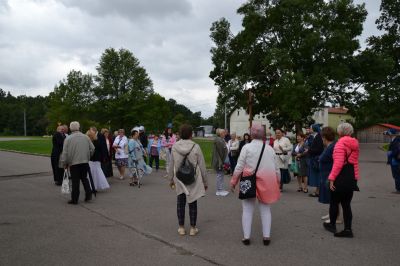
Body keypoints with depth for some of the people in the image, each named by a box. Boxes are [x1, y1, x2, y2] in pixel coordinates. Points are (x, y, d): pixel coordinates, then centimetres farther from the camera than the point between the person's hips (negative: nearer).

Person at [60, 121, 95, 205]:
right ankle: (88, 194, 10)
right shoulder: (85, 137, 2)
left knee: (75, 181, 4)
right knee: (84, 178, 18)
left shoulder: (68, 139, -6)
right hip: (85, 162, 3)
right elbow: (92, 148, 4)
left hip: (74, 163, -3)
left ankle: (74, 199, 9)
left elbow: (65, 153, -6)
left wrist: (64, 164, 3)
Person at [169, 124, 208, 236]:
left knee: (180, 203, 13)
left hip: (179, 180, 2)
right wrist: (205, 181, 4)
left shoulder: (174, 147, -6)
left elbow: (171, 165, 2)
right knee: (192, 203, 10)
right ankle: (193, 228, 18)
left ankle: (181, 228, 22)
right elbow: (202, 166, -7)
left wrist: (171, 179, 14)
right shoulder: (196, 147, -12)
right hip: (193, 180, -2)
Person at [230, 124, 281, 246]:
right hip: (266, 183, 3)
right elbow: (277, 169, 8)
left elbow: (239, 167, -8)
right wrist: (277, 183, 19)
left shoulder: (247, 147, -7)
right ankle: (266, 236, 13)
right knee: (265, 209, 12)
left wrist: (233, 182, 1)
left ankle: (246, 237, 9)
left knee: (248, 209, 6)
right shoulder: (270, 149, 5)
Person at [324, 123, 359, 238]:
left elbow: (338, 163, -23)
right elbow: (354, 161, 14)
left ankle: (332, 225, 24)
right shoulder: (355, 144, 8)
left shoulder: (340, 143, -15)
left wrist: (332, 178, -22)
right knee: (346, 204, 10)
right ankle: (348, 229, 8)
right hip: (352, 177, 7)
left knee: (334, 202, 11)